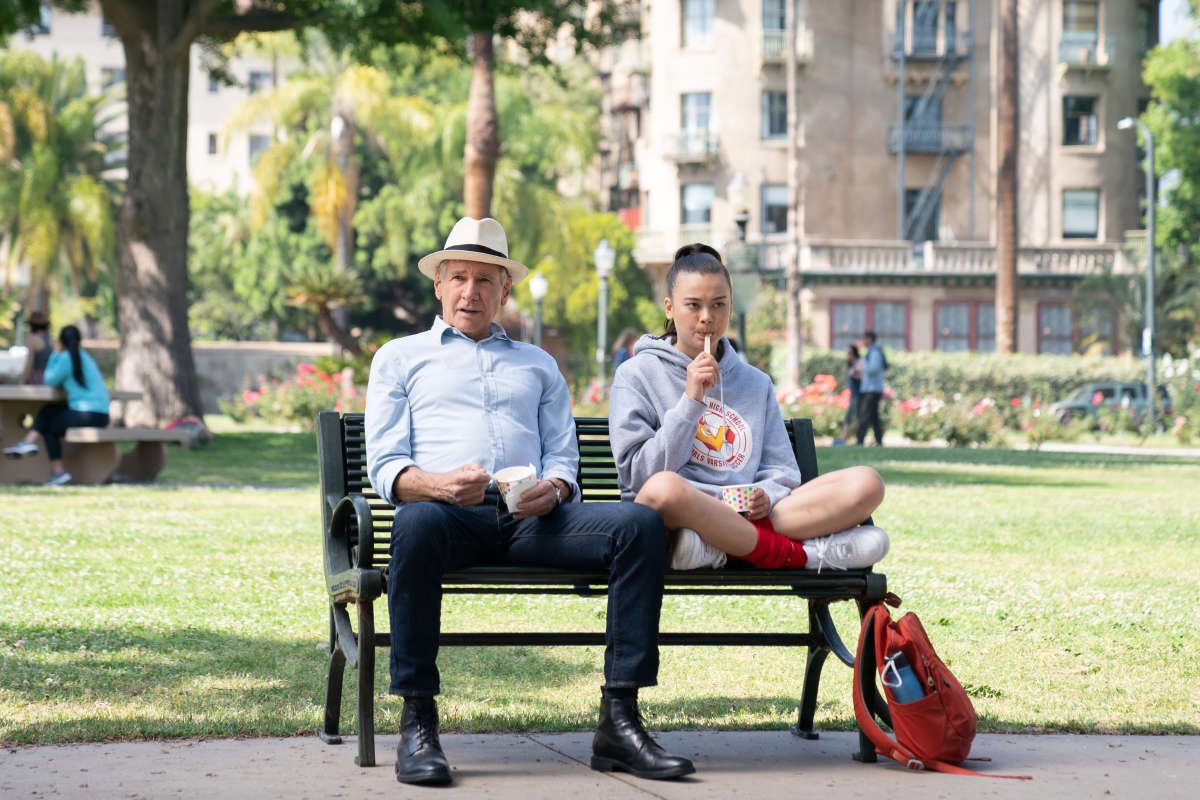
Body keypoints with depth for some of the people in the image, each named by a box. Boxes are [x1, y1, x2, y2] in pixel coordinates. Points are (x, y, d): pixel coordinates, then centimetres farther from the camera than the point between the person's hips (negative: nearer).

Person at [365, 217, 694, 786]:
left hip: (531, 517, 3)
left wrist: (553, 488, -6)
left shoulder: (537, 364, 32)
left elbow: (563, 455, 21)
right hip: (448, 510, -3)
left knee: (639, 524, -25)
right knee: (417, 525, -42)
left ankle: (618, 722, -28)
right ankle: (417, 723, -34)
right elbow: (385, 467, 10)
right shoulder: (399, 358, 23)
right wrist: (437, 484, -14)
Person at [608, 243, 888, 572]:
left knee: (866, 483, -15)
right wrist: (690, 401, -11)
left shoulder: (756, 383, 22)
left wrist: (766, 496, -5)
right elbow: (640, 473, -3)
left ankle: (716, 549, -25)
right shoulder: (637, 375, 8)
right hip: (679, 516, -4)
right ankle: (797, 553, -24)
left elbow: (781, 470, 19)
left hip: (747, 516, 4)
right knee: (664, 488, -42)